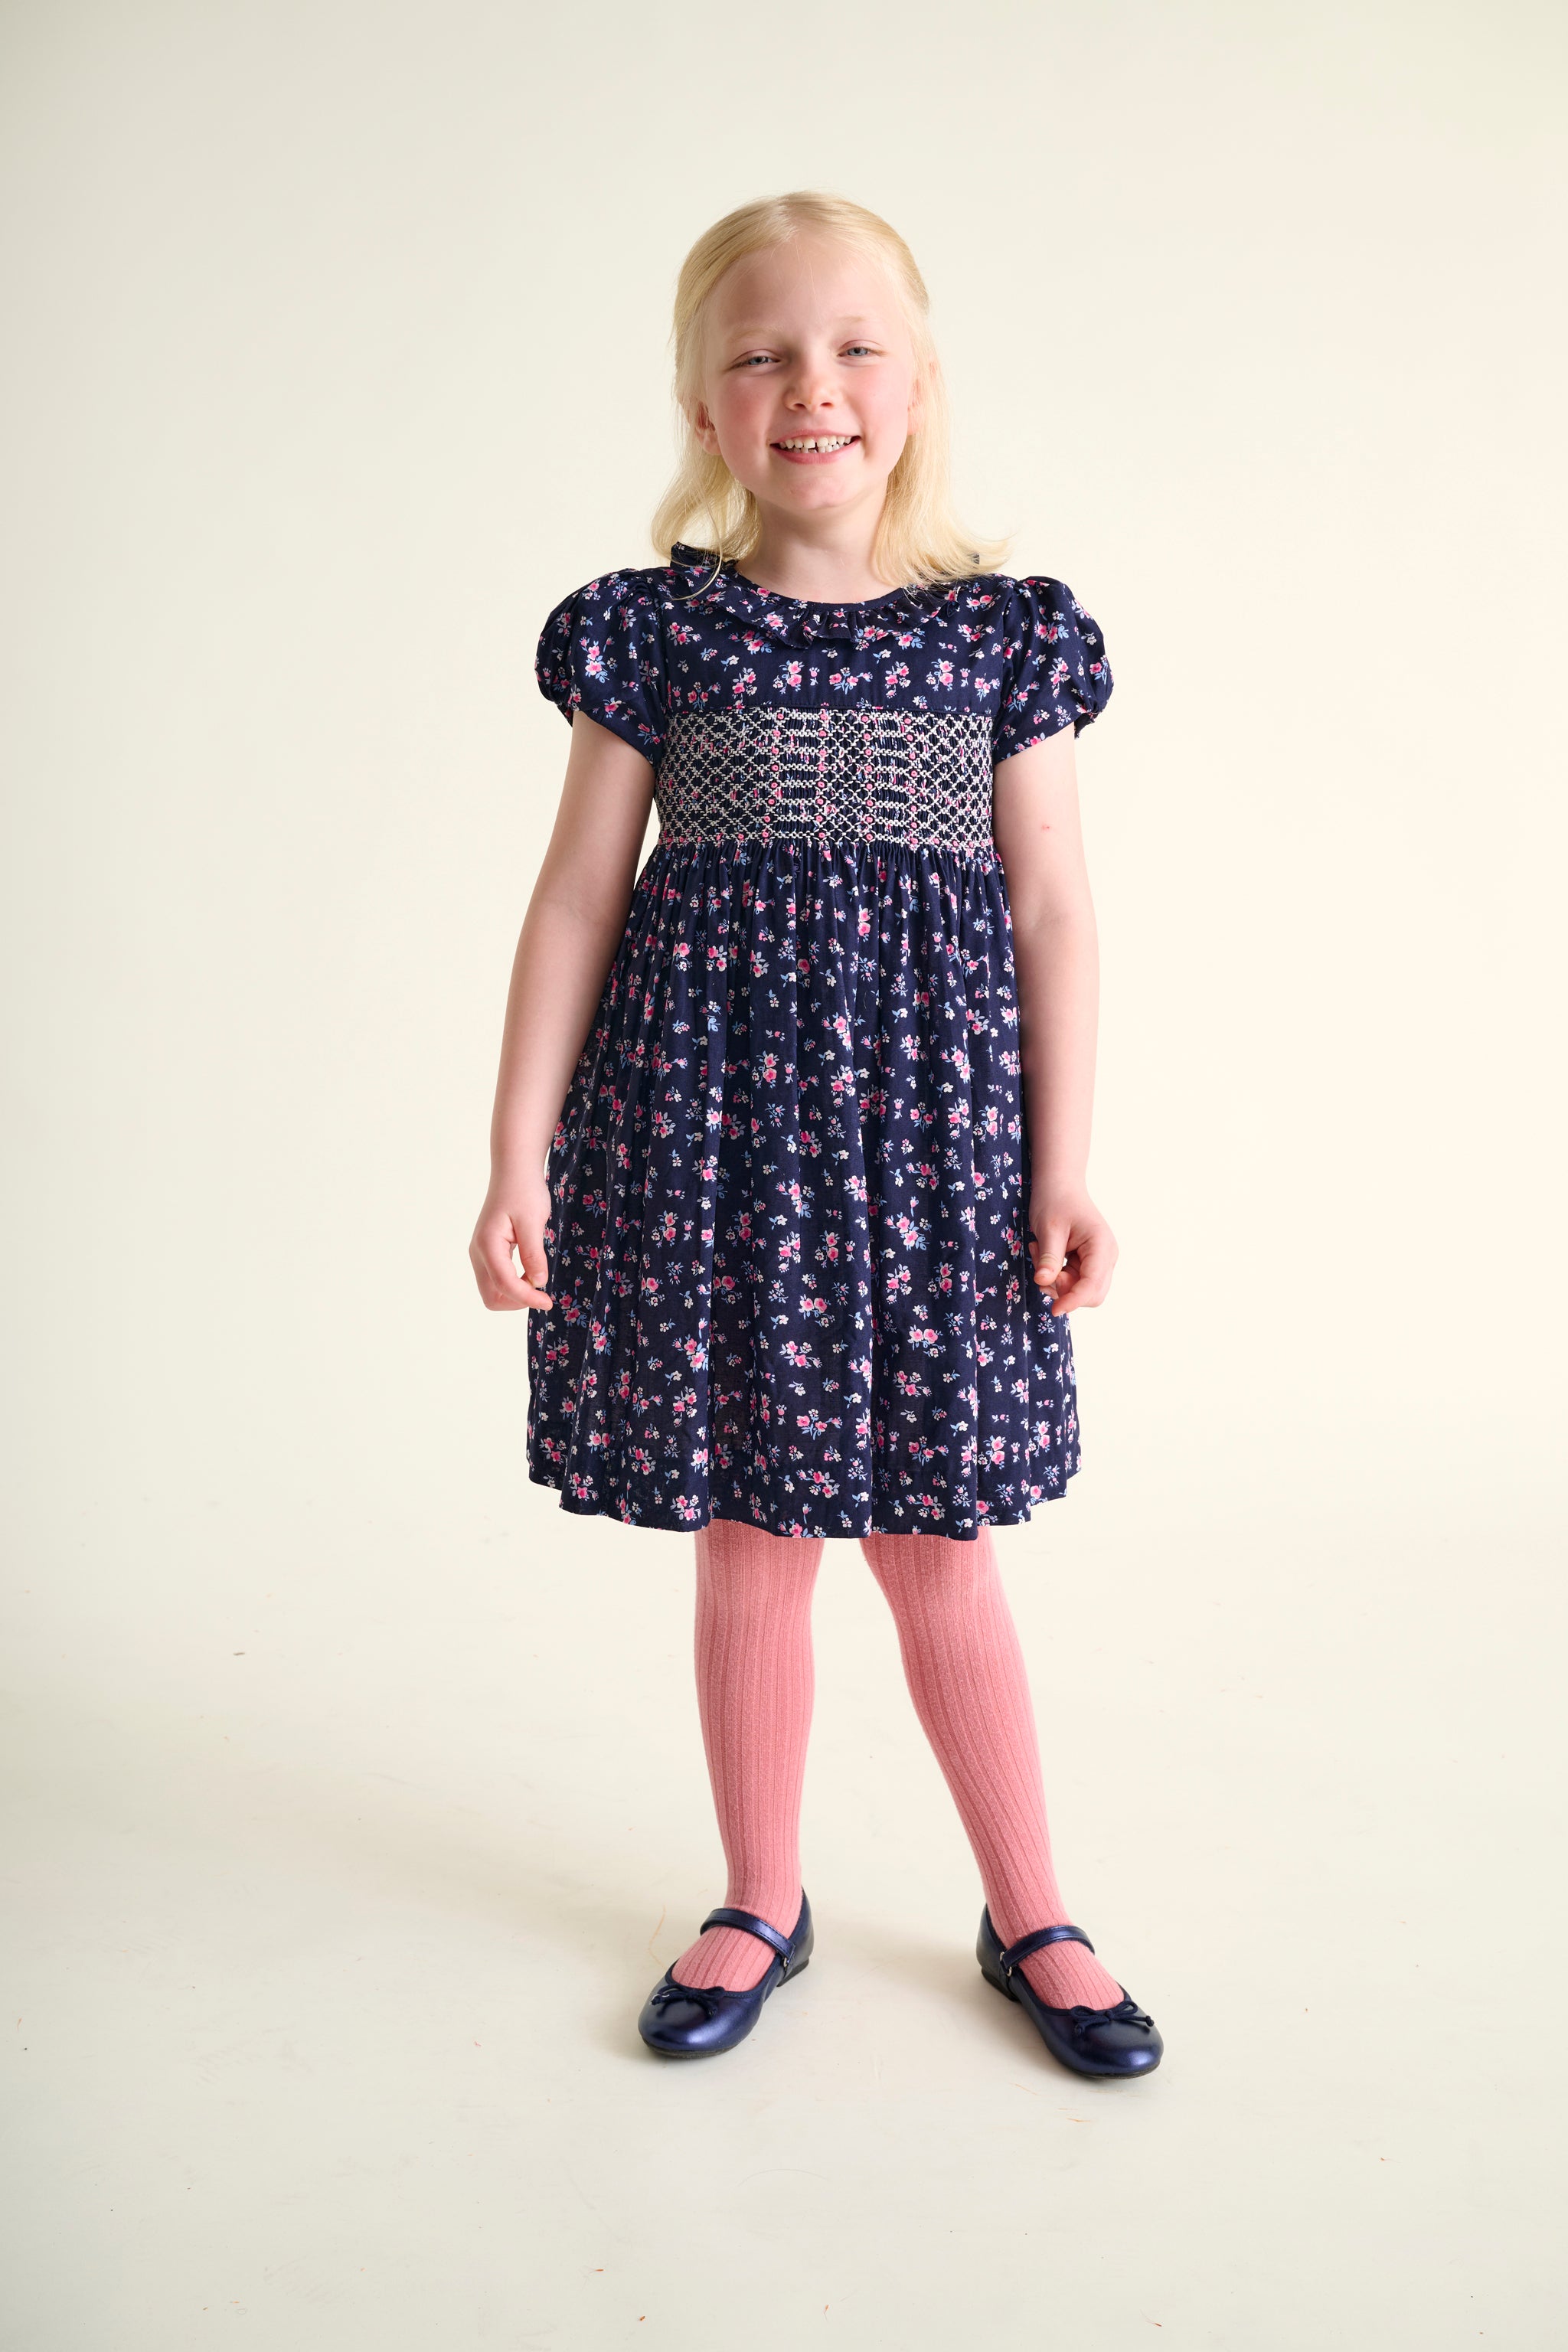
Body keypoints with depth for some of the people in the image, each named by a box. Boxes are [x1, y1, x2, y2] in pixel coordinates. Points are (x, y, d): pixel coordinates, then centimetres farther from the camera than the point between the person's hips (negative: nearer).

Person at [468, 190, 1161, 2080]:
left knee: (938, 1550, 7)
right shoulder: (655, 629, 4)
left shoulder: (1005, 631, 5)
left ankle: (1030, 1914, 28)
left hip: (928, 1130, 0)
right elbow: (577, 896, 3)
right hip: (710, 1117, 1)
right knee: (749, 1541, 10)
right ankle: (761, 1903, 31)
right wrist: (520, 1163, -2)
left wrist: (1063, 1173, -1)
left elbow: (1052, 912, 4)